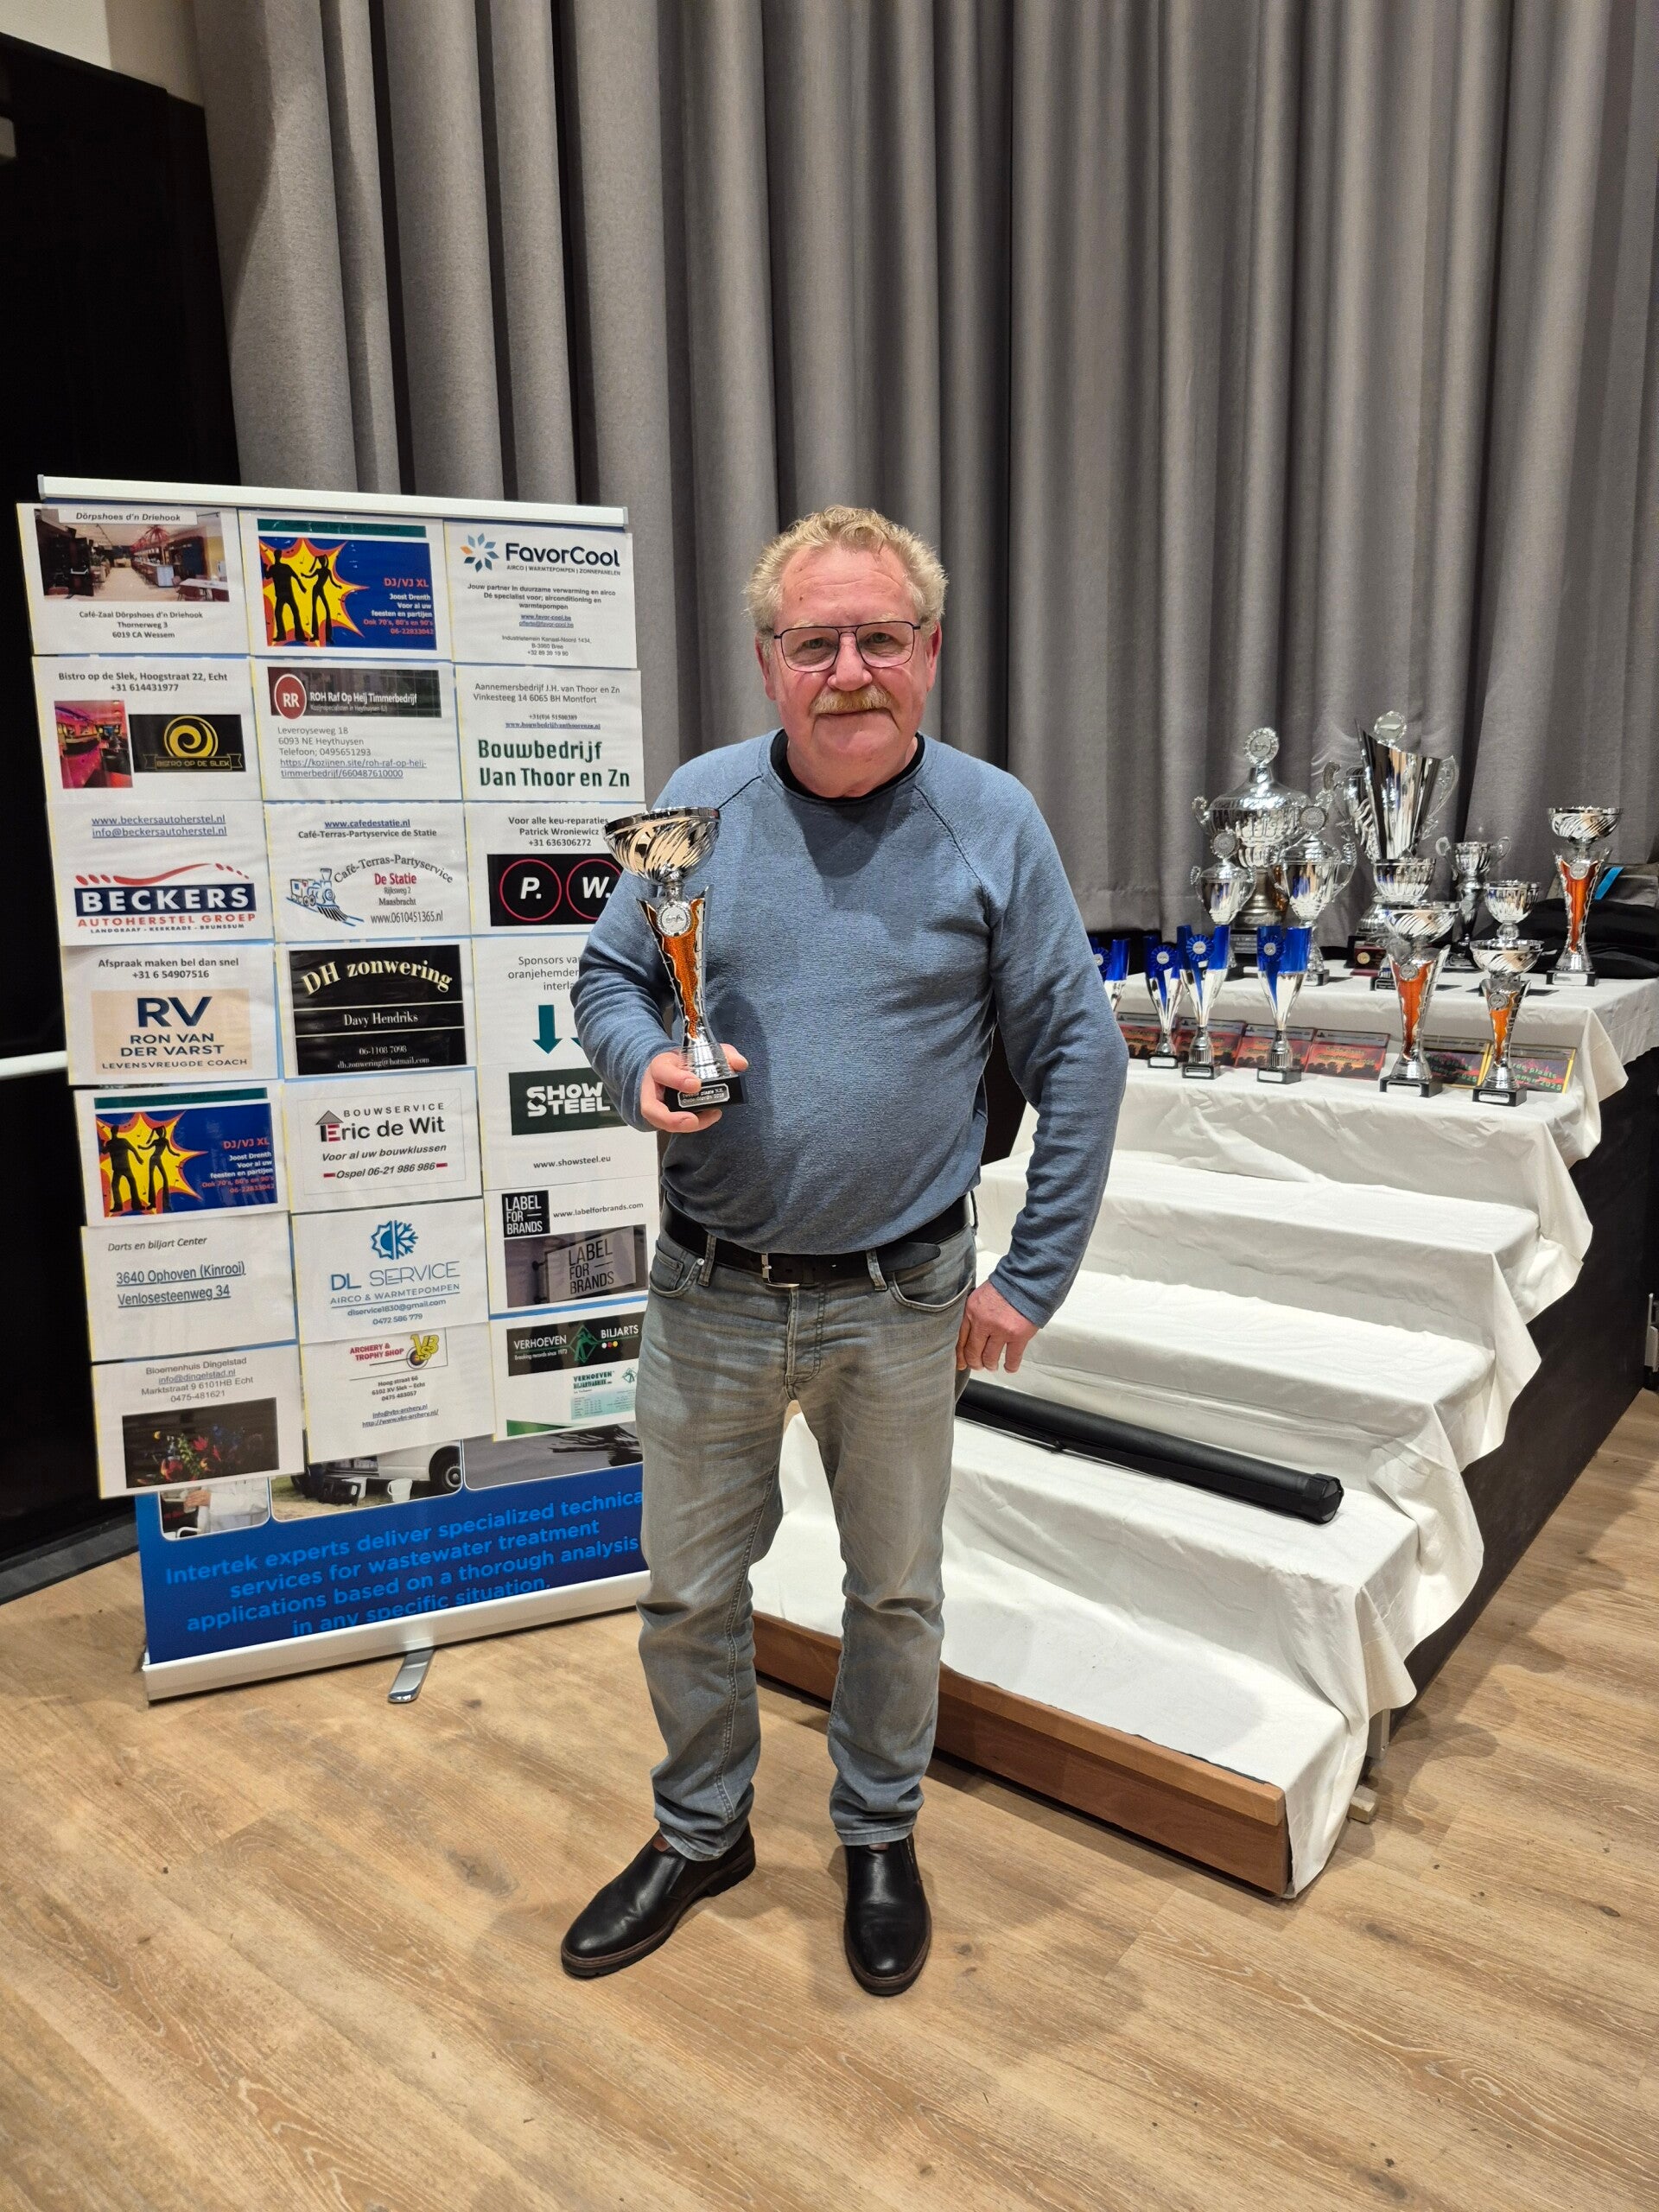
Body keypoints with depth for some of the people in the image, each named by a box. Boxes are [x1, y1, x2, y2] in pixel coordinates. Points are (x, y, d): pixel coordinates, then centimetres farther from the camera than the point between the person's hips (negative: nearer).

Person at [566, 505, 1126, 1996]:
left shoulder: (993, 823, -6)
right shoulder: (700, 802, -1)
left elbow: (1079, 1058, -3)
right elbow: (606, 976, 9)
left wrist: (1032, 1280, -5)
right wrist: (641, 1062, -15)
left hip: (899, 1305, -1)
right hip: (711, 1296, 2)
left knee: (895, 1593, 18)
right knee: (689, 1592, 16)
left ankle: (880, 1840, 45)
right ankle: (702, 1832, 44)